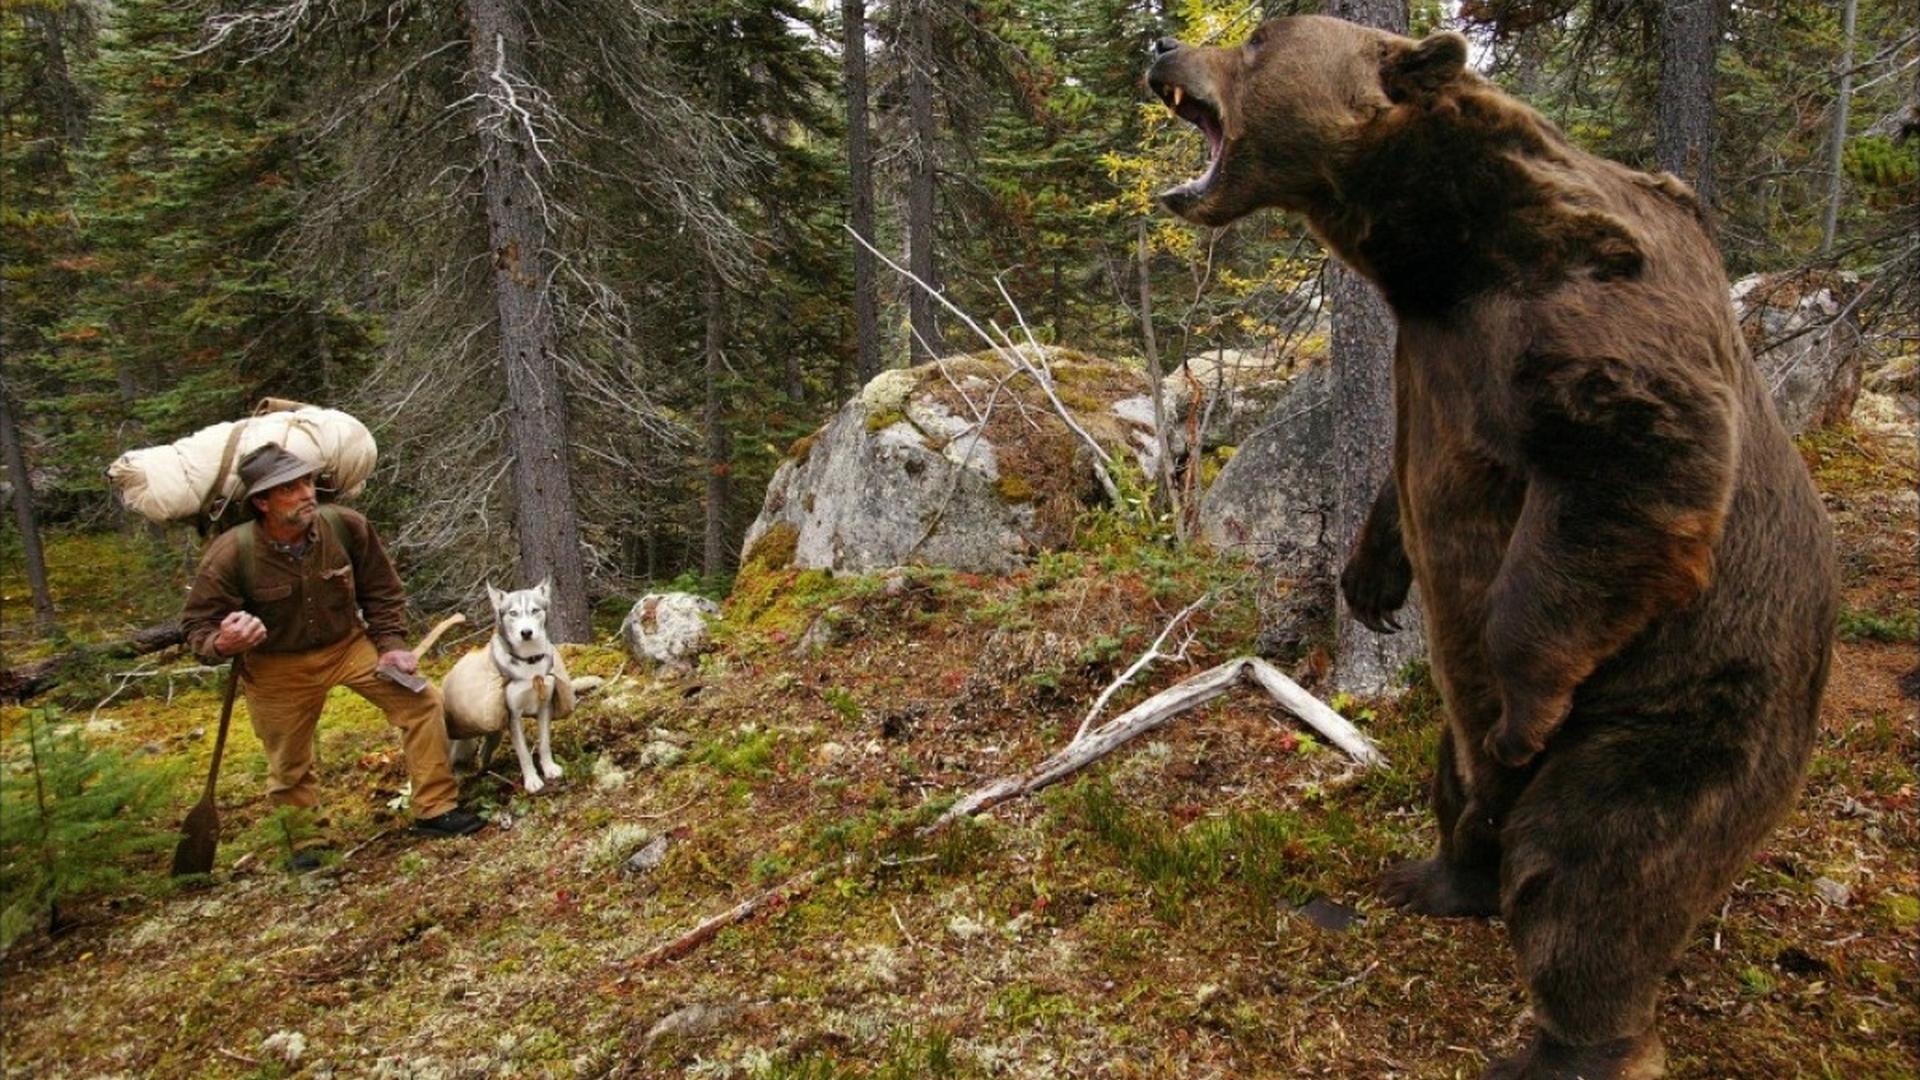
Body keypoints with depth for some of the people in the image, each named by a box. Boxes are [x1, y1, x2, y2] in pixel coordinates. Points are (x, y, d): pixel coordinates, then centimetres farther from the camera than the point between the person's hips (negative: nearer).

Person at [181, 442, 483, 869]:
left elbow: (382, 589, -3)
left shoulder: (345, 526, -20)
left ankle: (435, 809, 2)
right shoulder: (230, 555, -25)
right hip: (277, 666, -2)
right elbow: (198, 626, -15)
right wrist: (222, 644, -37)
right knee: (289, 765, 11)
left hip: (348, 643, 2)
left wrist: (391, 643, -7)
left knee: (421, 700, -10)